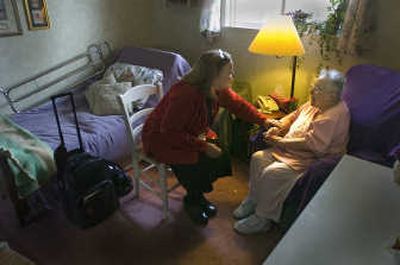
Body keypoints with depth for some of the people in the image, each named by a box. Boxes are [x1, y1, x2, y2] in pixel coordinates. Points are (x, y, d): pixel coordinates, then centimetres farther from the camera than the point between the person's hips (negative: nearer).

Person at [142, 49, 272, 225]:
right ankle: (191, 201, 7)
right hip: (160, 139, -7)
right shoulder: (186, 94, -34)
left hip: (190, 134, 8)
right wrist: (203, 145, -31)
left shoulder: (218, 89, -10)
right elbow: (169, 133, -33)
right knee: (202, 163, -24)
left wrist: (264, 121, 0)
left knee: (221, 157, -9)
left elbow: (238, 104, 6)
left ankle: (197, 194, 16)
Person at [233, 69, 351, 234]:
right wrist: (278, 126, 1)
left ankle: (262, 219, -7)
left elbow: (310, 144, -28)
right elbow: (294, 116, 20)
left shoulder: (335, 116, -23)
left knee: (271, 173, -26)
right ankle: (253, 199, 12)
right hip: (291, 151, 10)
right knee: (258, 158, -3)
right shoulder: (315, 104, 5)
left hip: (312, 160, -9)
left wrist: (279, 141, -21)